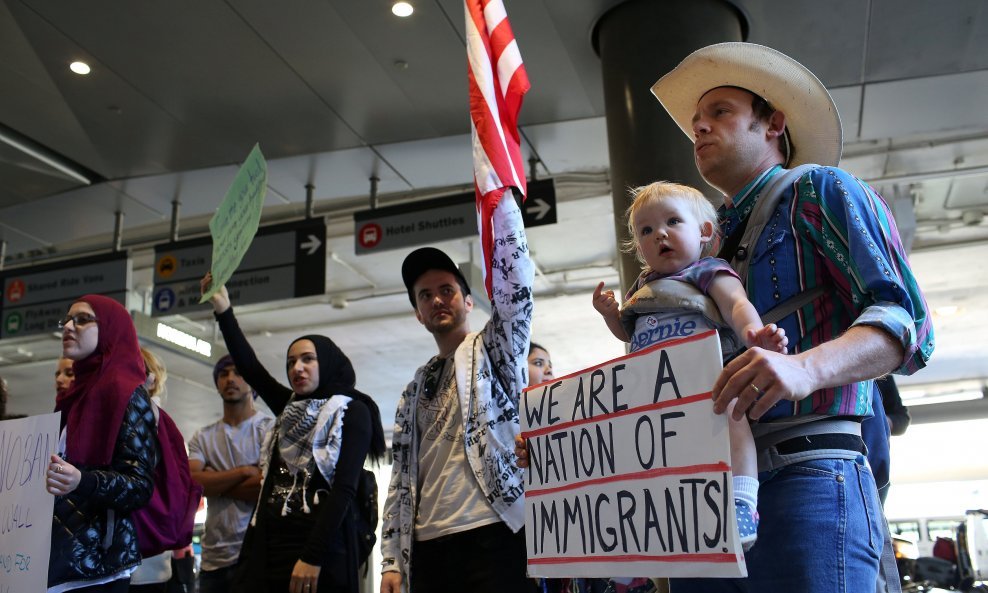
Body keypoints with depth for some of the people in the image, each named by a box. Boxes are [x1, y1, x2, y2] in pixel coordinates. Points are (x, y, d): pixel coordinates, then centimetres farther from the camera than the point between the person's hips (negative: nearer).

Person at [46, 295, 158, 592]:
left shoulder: (125, 392, -10)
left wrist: (83, 481, -33)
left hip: (93, 559, -8)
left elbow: (142, 484, -18)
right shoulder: (76, 394, 13)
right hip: (57, 554, 8)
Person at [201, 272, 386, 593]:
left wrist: (313, 556, -18)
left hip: (321, 550, -5)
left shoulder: (353, 412, -1)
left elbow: (344, 488, -11)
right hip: (267, 546, 6)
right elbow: (250, 368, 10)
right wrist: (223, 310, 2)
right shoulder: (292, 410, 18)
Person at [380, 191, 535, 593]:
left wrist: (501, 198, -10)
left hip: (494, 534, -5)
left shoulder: (495, 350, 9)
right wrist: (392, 560, 9)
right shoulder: (414, 392, 20)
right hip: (427, 547, 5)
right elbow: (401, 477, 17)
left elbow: (514, 280, -7)